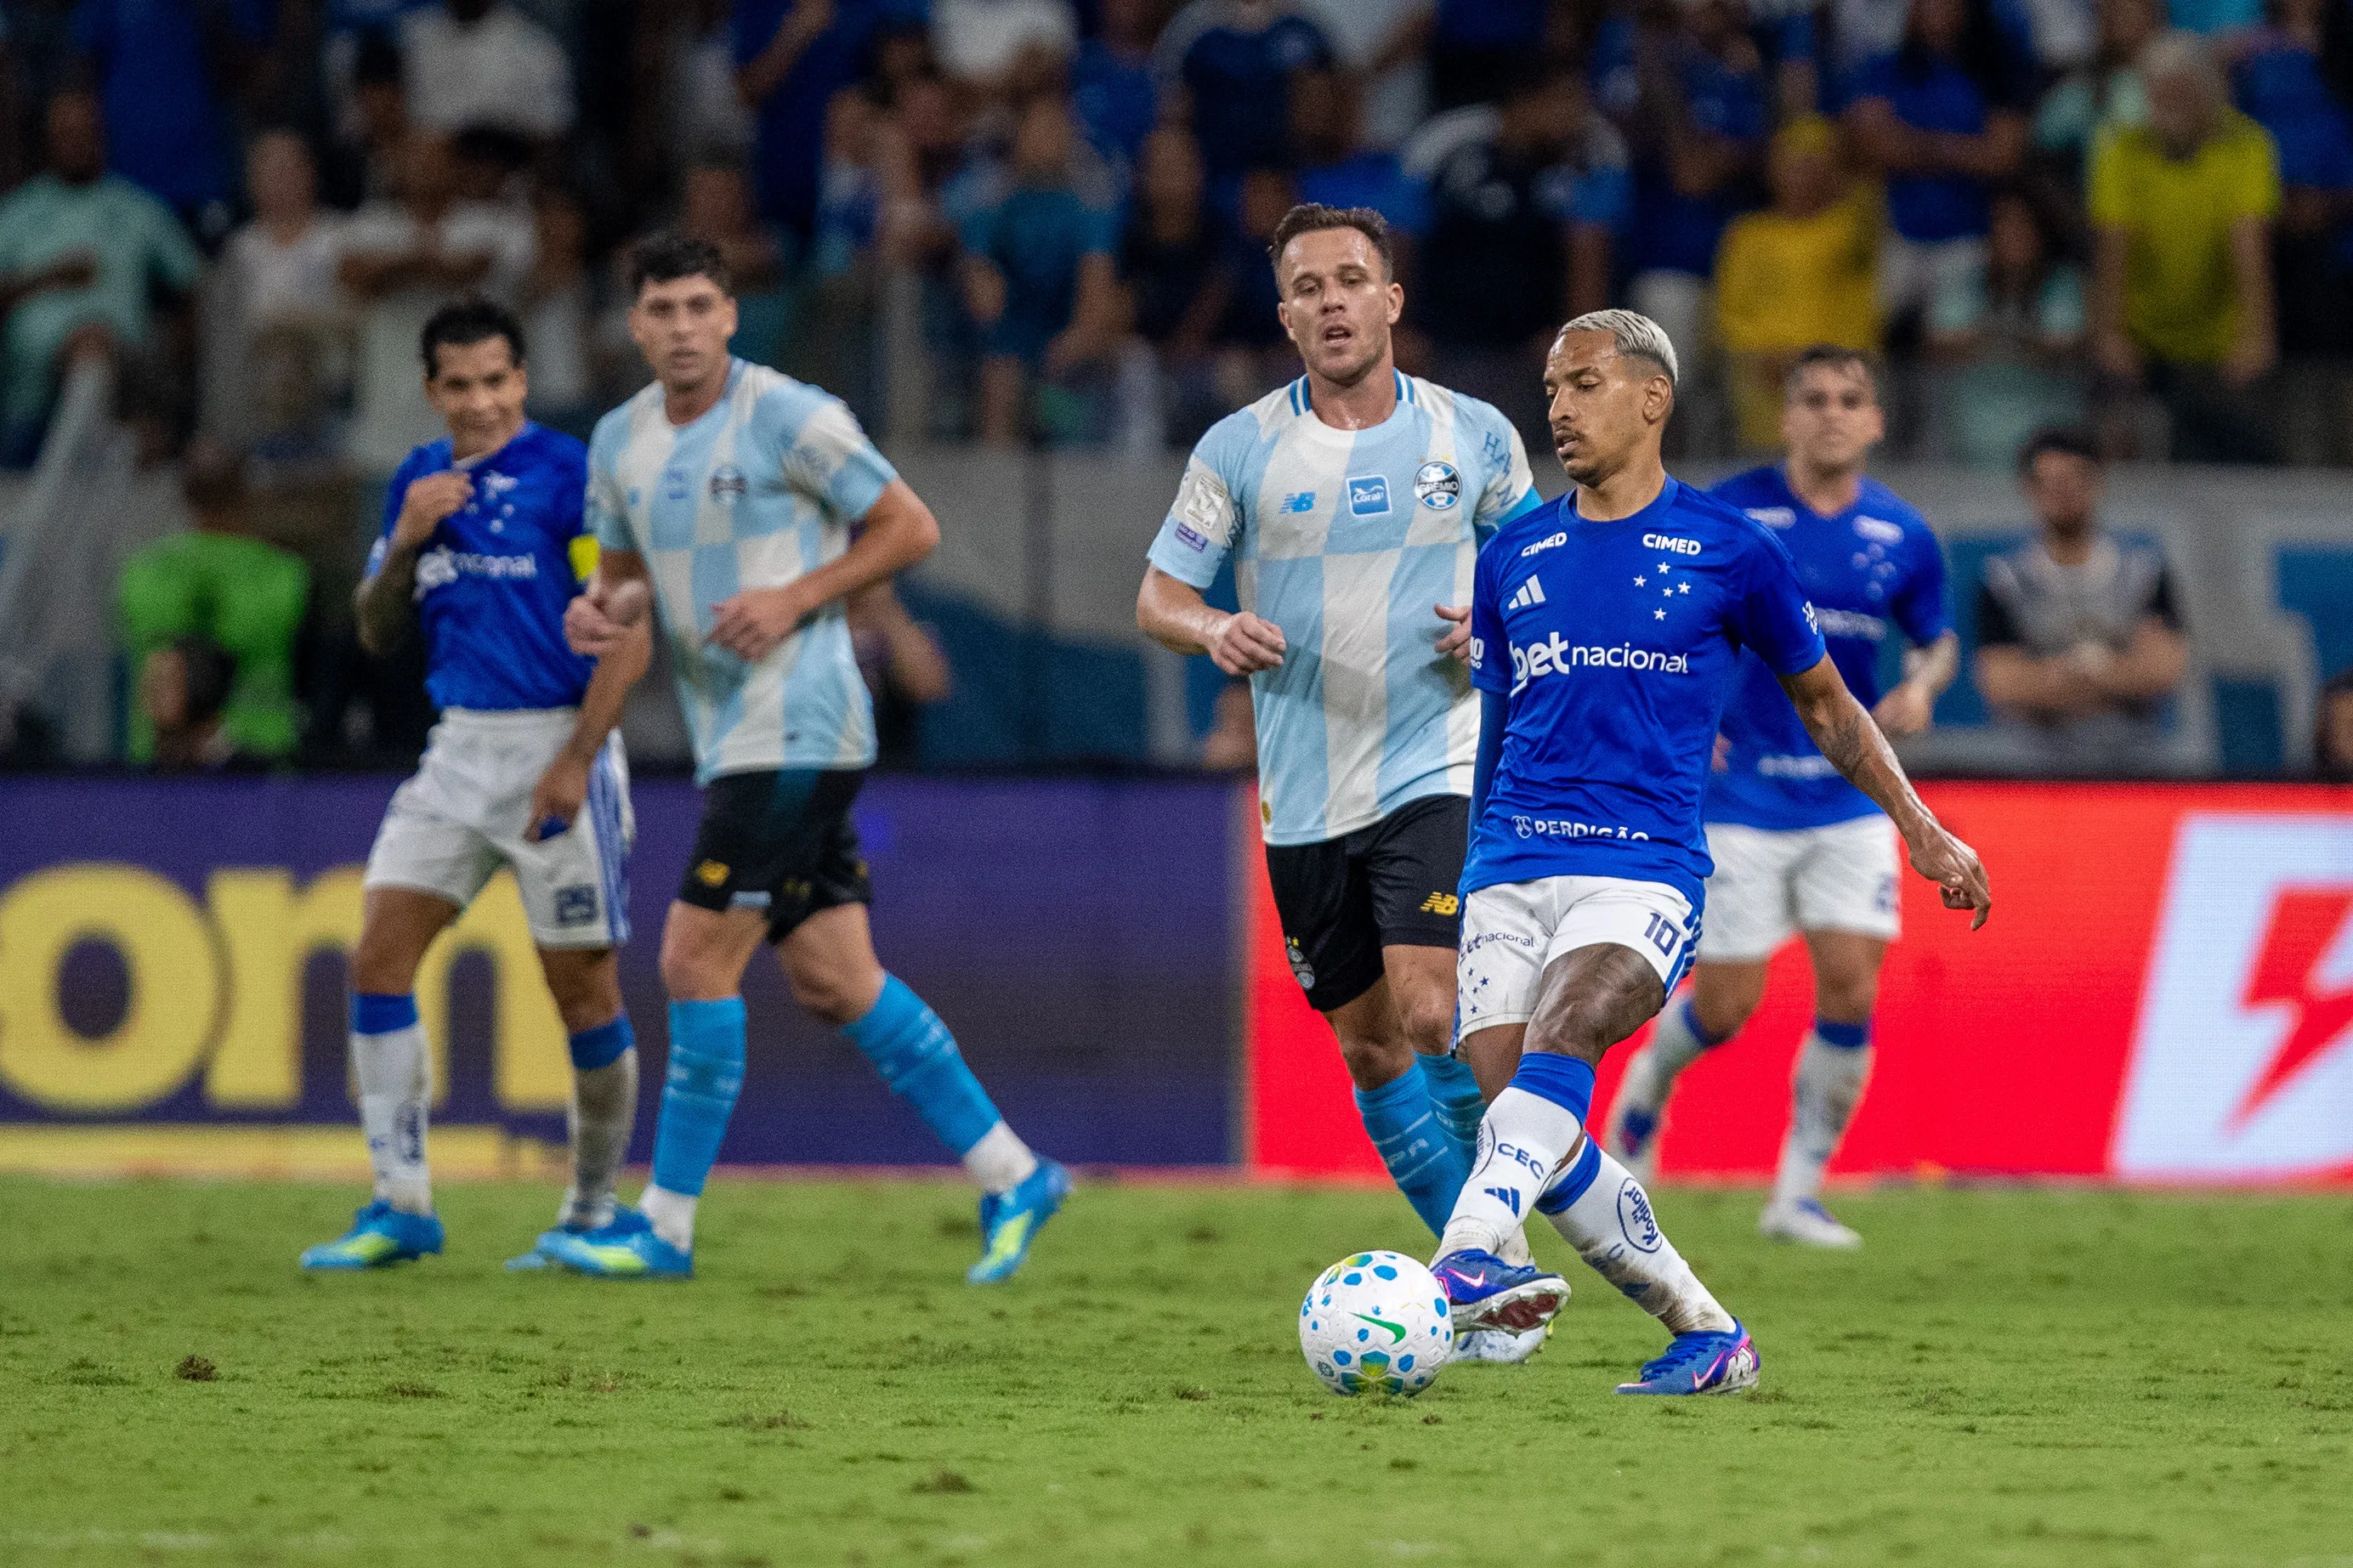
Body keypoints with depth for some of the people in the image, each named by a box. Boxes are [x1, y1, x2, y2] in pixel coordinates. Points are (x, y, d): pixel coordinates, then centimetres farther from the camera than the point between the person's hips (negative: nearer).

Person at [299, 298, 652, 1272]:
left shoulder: (570, 476, -9)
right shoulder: (420, 480, 11)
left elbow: (630, 632, -11)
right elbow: (378, 632, 14)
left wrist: (577, 760, -18)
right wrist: (406, 538, -4)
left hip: (556, 745, -6)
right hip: (458, 746, 6)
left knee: (583, 988, -2)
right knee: (378, 956, -6)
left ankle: (593, 1211, 13)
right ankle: (401, 1206, -1)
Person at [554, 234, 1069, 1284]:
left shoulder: (786, 417, -10)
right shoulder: (620, 441, 11)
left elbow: (910, 528, -6)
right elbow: (627, 571, 22)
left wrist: (797, 597, -15)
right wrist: (600, 607, -1)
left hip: (796, 733, -8)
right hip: (733, 744, 8)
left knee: (696, 962, -10)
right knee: (833, 981, 7)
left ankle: (665, 1226, -3)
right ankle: (1011, 1178, 15)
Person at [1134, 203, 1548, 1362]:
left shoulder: (1475, 436, 2)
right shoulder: (1240, 449, 1)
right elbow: (1157, 597, 5)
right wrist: (1214, 632, -17)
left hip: (1436, 772, -2)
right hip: (1305, 799, 2)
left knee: (1432, 1015, -19)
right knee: (1369, 1050, 6)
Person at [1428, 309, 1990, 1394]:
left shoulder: (1731, 552, 6)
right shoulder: (1513, 558, 15)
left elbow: (1823, 703, 18)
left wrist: (1919, 828, 13)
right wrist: (1453, 872, 25)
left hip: (1644, 873, -4)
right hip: (1507, 871, 4)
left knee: (1553, 1047, -32)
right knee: (1542, 1149, -11)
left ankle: (1462, 1264, -53)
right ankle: (1709, 1340, 6)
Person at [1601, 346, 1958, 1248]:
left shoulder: (1902, 536, 1)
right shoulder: (1726, 515, -8)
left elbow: (1939, 639, 16)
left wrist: (1921, 685, -7)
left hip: (1848, 797, 3)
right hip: (1739, 795, -3)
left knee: (1851, 993, -9)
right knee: (1725, 1007, -2)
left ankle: (1798, 1195, 4)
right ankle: (1650, 1082, 34)